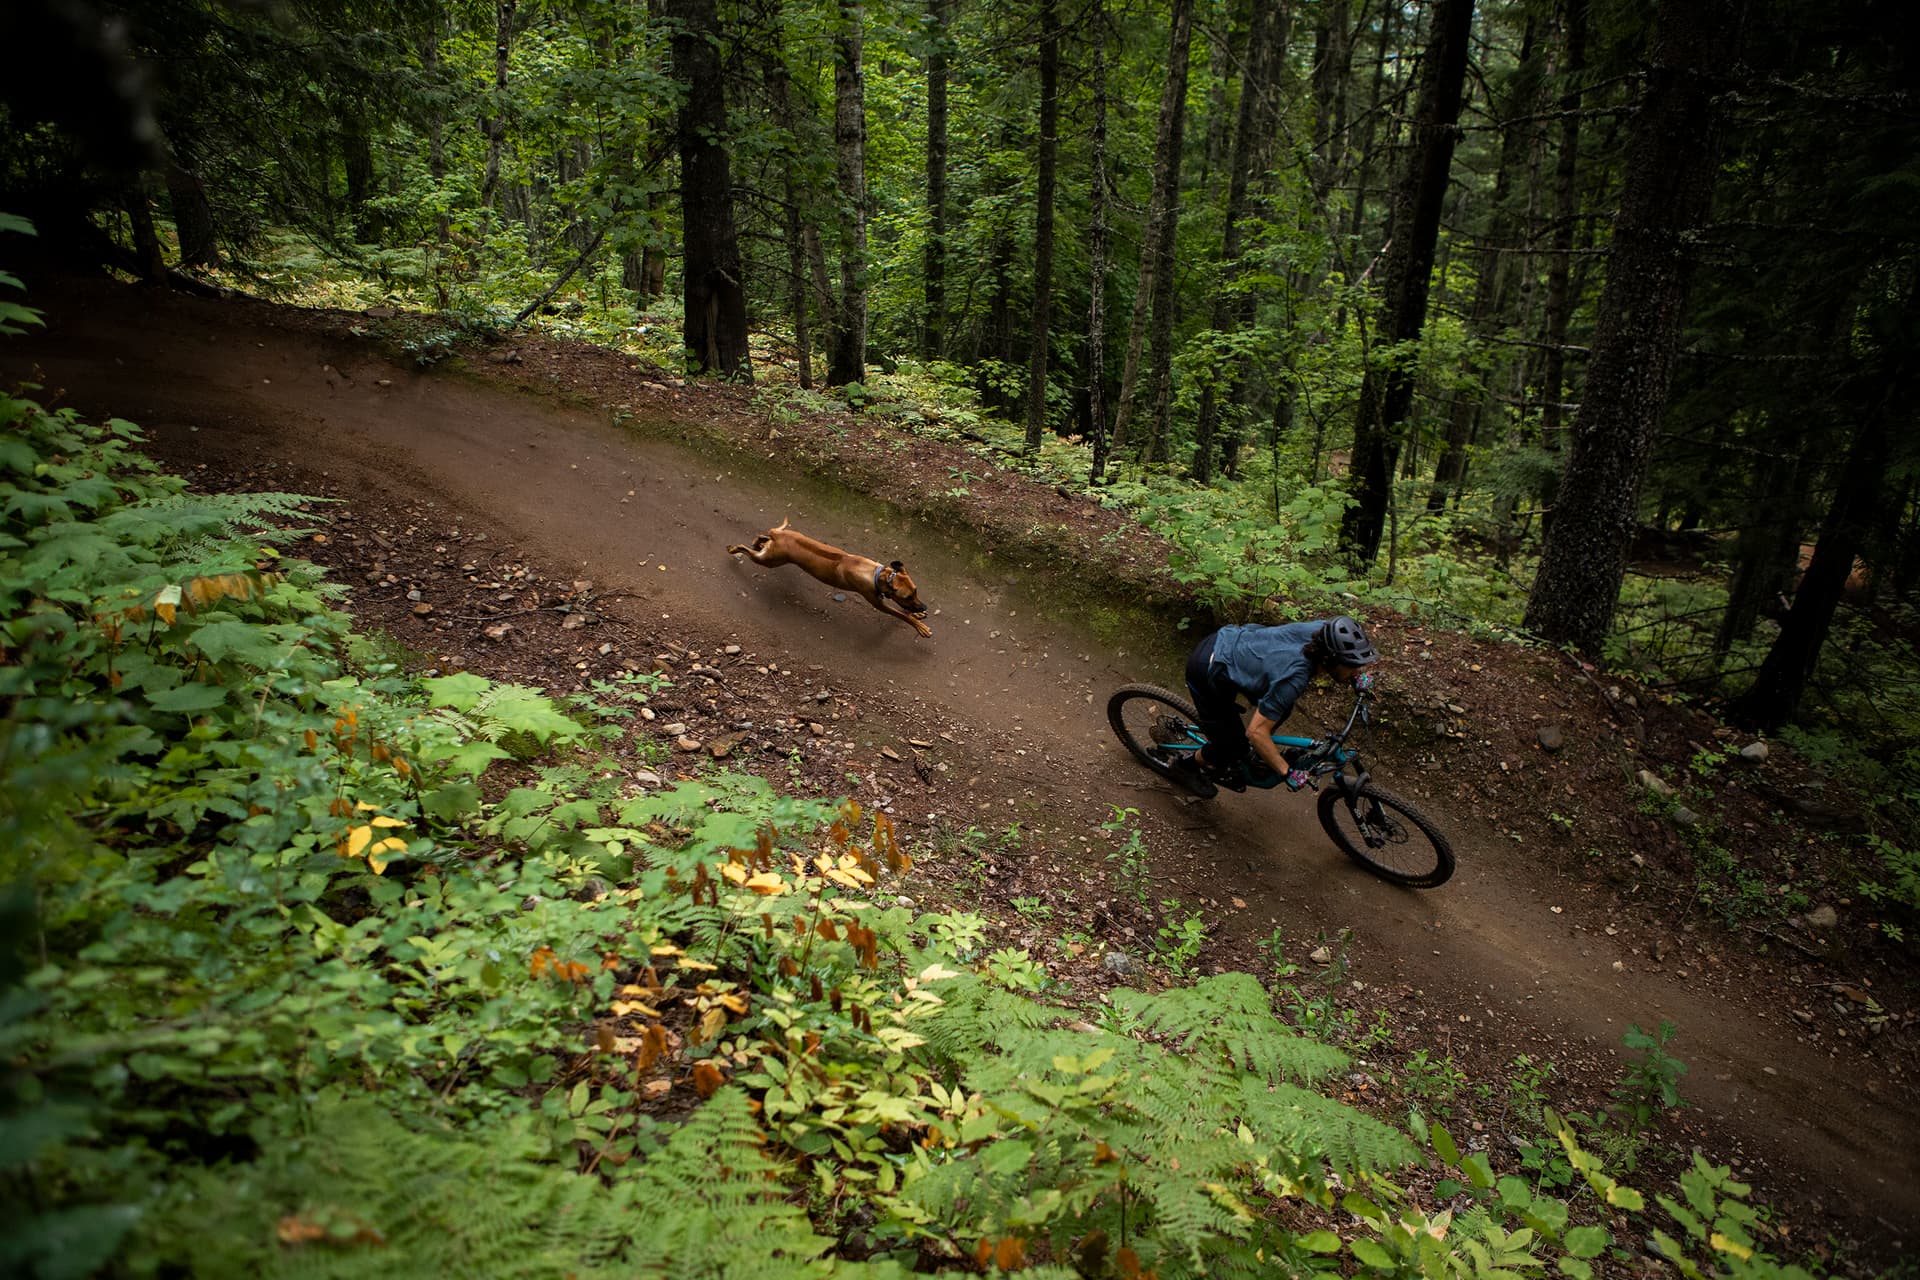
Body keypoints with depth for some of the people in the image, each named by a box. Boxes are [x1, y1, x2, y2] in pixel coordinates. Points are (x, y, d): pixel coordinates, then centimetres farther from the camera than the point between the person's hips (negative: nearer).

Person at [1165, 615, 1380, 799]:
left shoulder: (1323, 630, -15)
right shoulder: (1293, 678, -34)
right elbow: (1255, 732, -29)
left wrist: (1358, 676, 8)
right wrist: (1289, 774, -21)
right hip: (1206, 673, -8)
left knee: (1281, 708, 8)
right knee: (1233, 745, 3)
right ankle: (1187, 767, 31)